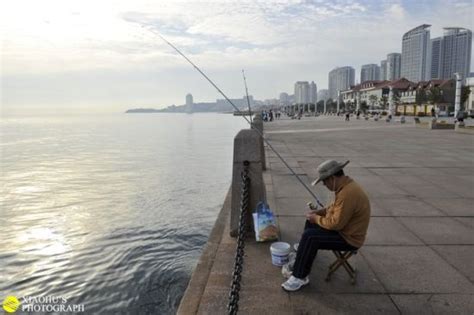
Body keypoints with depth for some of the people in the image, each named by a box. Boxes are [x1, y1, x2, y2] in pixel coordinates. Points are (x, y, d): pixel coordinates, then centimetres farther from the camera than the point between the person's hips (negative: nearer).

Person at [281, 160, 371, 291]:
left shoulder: (347, 193, -31)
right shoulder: (346, 185, 1)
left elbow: (336, 223, -29)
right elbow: (336, 207, 18)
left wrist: (317, 219, -13)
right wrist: (319, 212, 6)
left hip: (348, 238, -10)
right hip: (345, 227, 10)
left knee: (309, 236, -20)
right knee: (311, 222, 20)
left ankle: (299, 277, -9)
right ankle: (303, 252, 38)